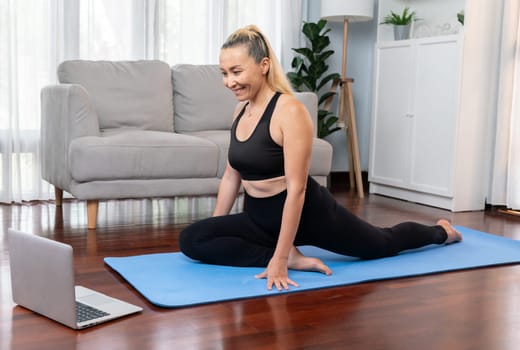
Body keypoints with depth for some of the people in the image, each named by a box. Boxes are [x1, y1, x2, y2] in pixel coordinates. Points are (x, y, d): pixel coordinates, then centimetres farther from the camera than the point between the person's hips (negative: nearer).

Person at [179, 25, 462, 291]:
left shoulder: (290, 111, -24)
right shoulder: (241, 111, 0)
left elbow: (296, 189, -27)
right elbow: (232, 175, 9)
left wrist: (278, 260, -30)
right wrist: (213, 230, 8)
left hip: (310, 213, -7)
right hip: (261, 218, 7)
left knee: (383, 245, 17)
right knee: (191, 240, -14)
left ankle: (440, 231, 47)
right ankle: (292, 257, -10)